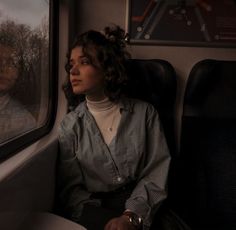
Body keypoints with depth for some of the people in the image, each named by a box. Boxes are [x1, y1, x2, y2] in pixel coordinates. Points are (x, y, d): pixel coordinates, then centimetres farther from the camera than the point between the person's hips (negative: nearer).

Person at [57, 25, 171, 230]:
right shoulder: (70, 125, 4)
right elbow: (70, 188, 0)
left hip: (142, 208, 1)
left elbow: (156, 173, -2)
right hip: (94, 212, 0)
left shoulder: (144, 113, 2)